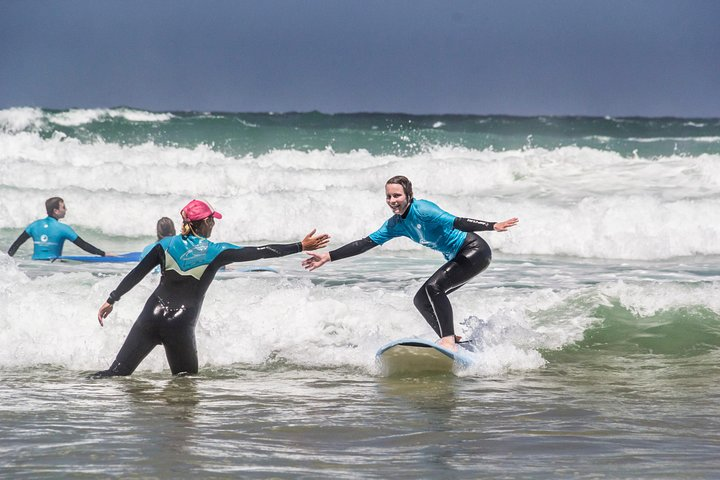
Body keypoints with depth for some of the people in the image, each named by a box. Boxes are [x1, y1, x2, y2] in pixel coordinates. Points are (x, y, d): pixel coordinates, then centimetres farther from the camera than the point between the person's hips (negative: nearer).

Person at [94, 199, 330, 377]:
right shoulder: (216, 252, -1)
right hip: (180, 326, -3)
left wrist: (111, 300, 18)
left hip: (152, 316, 3)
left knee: (119, 372, -1)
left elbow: (136, 274, 8)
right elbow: (261, 252, 1)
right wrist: (301, 246, 6)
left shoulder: (167, 245, 7)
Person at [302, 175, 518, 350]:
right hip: (458, 258, 9)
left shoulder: (421, 210, -21)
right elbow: (365, 243, 6)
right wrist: (328, 257, 3)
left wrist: (493, 226, -39)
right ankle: (451, 340, 11)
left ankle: (448, 339, -26)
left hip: (476, 251, -9)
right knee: (422, 300, 5)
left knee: (432, 288, -25)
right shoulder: (396, 224, 4)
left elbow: (456, 222, -30)